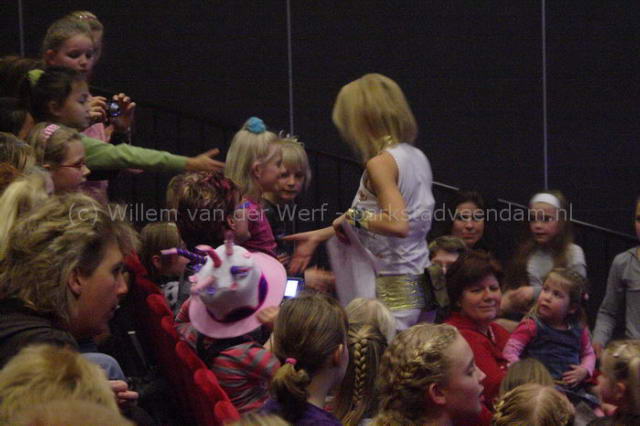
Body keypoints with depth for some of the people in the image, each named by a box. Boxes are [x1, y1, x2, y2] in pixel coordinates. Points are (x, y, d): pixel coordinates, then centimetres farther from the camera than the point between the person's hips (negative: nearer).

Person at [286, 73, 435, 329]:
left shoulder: (380, 163, -13)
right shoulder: (416, 157, 13)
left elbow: (397, 224, -26)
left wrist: (354, 217, -12)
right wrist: (320, 235, 26)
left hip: (393, 289, -8)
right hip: (420, 285, 8)